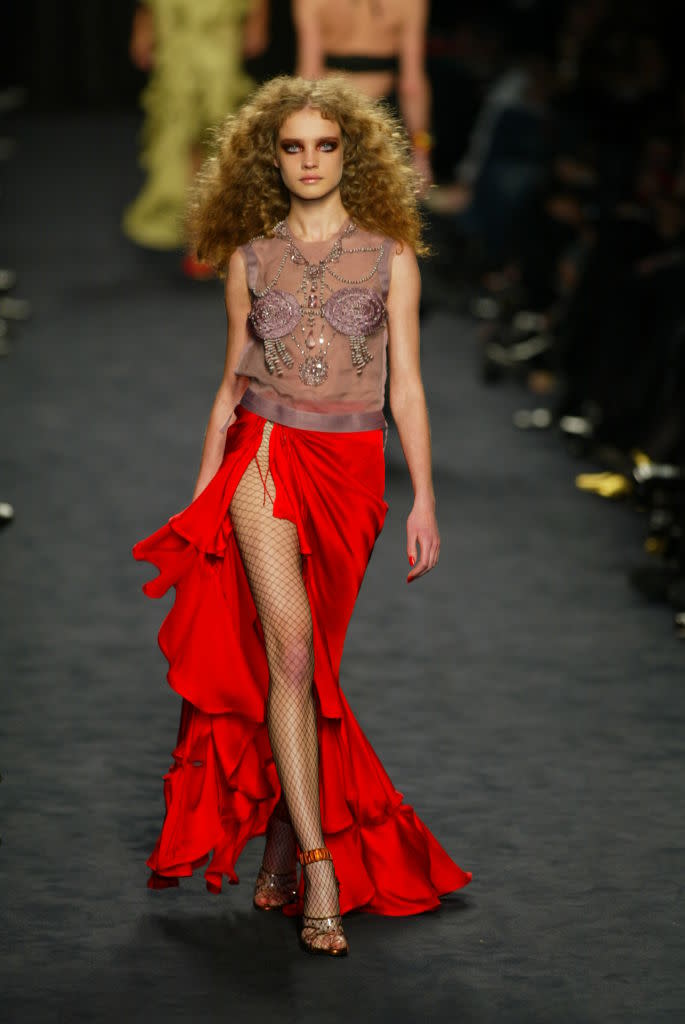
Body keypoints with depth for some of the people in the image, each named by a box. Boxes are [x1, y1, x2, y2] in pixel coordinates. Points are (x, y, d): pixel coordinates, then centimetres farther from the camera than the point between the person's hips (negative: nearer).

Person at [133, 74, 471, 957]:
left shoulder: (389, 256, 5)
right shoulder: (250, 258, 8)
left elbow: (406, 385, 4)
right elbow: (231, 385, 14)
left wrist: (424, 497, -2)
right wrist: (202, 491, 13)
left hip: (351, 471, 1)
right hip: (266, 460, -1)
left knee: (308, 667, 5)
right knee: (290, 652, -14)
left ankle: (279, 851, 18)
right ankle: (321, 871, -18)